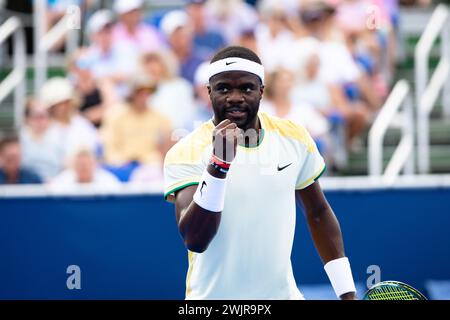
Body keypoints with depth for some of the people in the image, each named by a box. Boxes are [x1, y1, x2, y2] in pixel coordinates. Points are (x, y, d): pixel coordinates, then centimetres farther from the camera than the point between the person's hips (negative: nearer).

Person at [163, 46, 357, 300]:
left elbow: (318, 213, 11)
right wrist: (219, 163, -34)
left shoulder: (294, 138, -1)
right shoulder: (186, 153, -13)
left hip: (283, 292, 3)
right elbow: (194, 240, -24)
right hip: (214, 296, -3)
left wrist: (346, 292, 6)